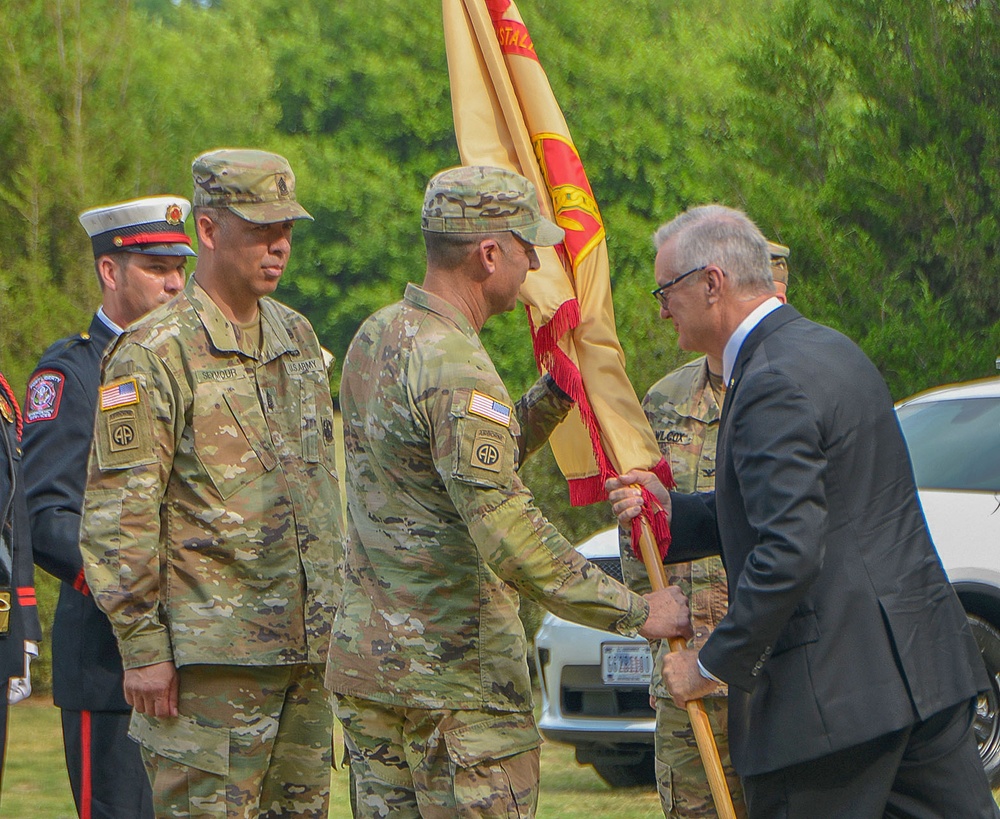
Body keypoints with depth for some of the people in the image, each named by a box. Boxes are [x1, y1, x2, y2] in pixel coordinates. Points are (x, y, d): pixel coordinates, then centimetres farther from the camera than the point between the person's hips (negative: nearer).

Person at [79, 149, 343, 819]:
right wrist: (142, 645, -14)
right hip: (211, 658, -7)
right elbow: (118, 513, -11)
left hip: (308, 650, 7)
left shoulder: (297, 337, 14)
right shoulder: (155, 353, -9)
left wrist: (336, 612, 21)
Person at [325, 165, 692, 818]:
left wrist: (555, 396, 13)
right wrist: (636, 612, -21)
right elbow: (510, 538, -26)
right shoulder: (456, 367, -20)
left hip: (364, 662, 9)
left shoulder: (376, 337, 11)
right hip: (455, 677, -9)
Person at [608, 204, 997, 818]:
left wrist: (714, 664, -15)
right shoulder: (828, 349, 15)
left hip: (832, 686, -10)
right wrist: (672, 510, 12)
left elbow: (789, 552, -24)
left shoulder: (772, 385, -16)